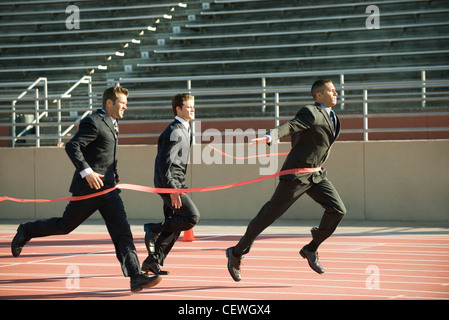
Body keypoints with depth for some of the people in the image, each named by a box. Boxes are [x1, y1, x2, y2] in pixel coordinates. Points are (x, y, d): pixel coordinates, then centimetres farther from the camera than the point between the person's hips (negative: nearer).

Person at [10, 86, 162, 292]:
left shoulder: (111, 124, 17)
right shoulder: (93, 122, -13)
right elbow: (72, 147, -21)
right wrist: (86, 171, -27)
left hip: (108, 187, 8)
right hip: (89, 187, -8)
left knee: (122, 230, -4)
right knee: (65, 226, 6)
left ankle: (136, 277, -11)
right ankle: (26, 232, 31)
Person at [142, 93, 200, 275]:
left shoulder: (184, 129, 17)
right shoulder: (175, 132, -15)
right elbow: (164, 162, -22)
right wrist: (172, 189, -27)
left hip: (175, 184, 10)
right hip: (169, 184, -10)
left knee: (174, 225, 9)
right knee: (192, 217, -15)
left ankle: (153, 261, 14)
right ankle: (153, 229, -6)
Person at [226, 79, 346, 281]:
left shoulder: (331, 117, 13)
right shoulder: (310, 113, -15)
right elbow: (288, 127, -31)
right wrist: (269, 137, -49)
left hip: (316, 175, 8)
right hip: (297, 174, -8)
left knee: (338, 210, -8)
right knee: (271, 213, -3)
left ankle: (311, 249, 8)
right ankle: (237, 253, 10)